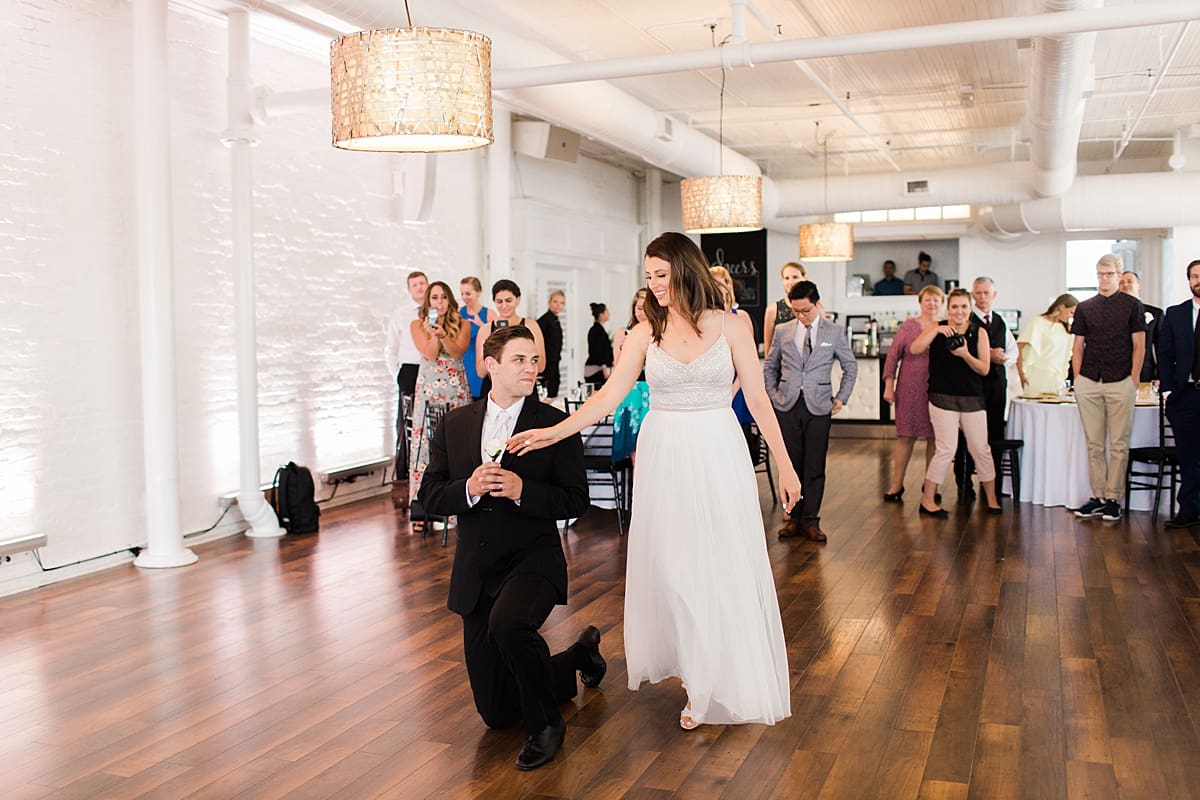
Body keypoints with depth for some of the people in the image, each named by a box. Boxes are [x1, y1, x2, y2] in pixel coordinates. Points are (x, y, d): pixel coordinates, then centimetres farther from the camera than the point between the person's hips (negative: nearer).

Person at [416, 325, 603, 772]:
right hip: (475, 571, 4)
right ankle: (579, 655, 37)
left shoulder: (556, 425, -5)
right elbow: (430, 496, 3)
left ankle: (545, 722, -10)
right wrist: (468, 489, -17)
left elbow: (575, 500, -7)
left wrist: (522, 491, -23)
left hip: (533, 560, -4)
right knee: (496, 713, 9)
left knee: (508, 622, -39)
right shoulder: (454, 424, 5)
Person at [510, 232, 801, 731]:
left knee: (725, 567, 2)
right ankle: (692, 669, 27)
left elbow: (758, 399, 1)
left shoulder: (730, 328, -1)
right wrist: (555, 432, -15)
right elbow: (609, 396, -4)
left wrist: (784, 463, 1)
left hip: (718, 455, -1)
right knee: (671, 565, 8)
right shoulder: (645, 334, 2)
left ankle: (725, 681, 16)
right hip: (664, 457, 2)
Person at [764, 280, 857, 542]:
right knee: (790, 464, 5)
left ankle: (810, 520, 10)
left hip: (819, 407, -1)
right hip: (787, 406, 1)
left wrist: (841, 398, 6)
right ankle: (794, 518, 15)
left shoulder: (835, 332, 3)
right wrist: (772, 394, 7)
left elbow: (851, 367, 11)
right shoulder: (782, 331, 6)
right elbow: (770, 366, 16)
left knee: (814, 466, 1)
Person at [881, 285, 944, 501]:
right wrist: (889, 386, -2)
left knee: (934, 438, 5)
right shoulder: (908, 326, 4)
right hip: (909, 390, -1)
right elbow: (893, 356, 3)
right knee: (906, 436, 1)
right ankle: (896, 485, 10)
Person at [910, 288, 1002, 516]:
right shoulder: (937, 328, 1)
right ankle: (927, 500, 6)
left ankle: (991, 499, 21)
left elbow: (984, 369, -2)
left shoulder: (979, 332, 3)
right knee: (946, 450, -6)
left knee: (981, 449, 5)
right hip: (943, 398, -2)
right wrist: (937, 330, -23)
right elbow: (915, 349, -14)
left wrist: (965, 354, -19)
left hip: (972, 399, 2)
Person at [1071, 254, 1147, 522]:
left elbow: (1139, 346, 2)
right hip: (1089, 382, 3)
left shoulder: (1132, 305, 4)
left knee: (1118, 444, 0)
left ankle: (1113, 498, 5)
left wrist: (1134, 379, -5)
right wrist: (1077, 380, 4)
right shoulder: (1085, 308, 12)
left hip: (1120, 382, -3)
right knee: (1094, 444, 6)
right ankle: (1098, 497, 12)